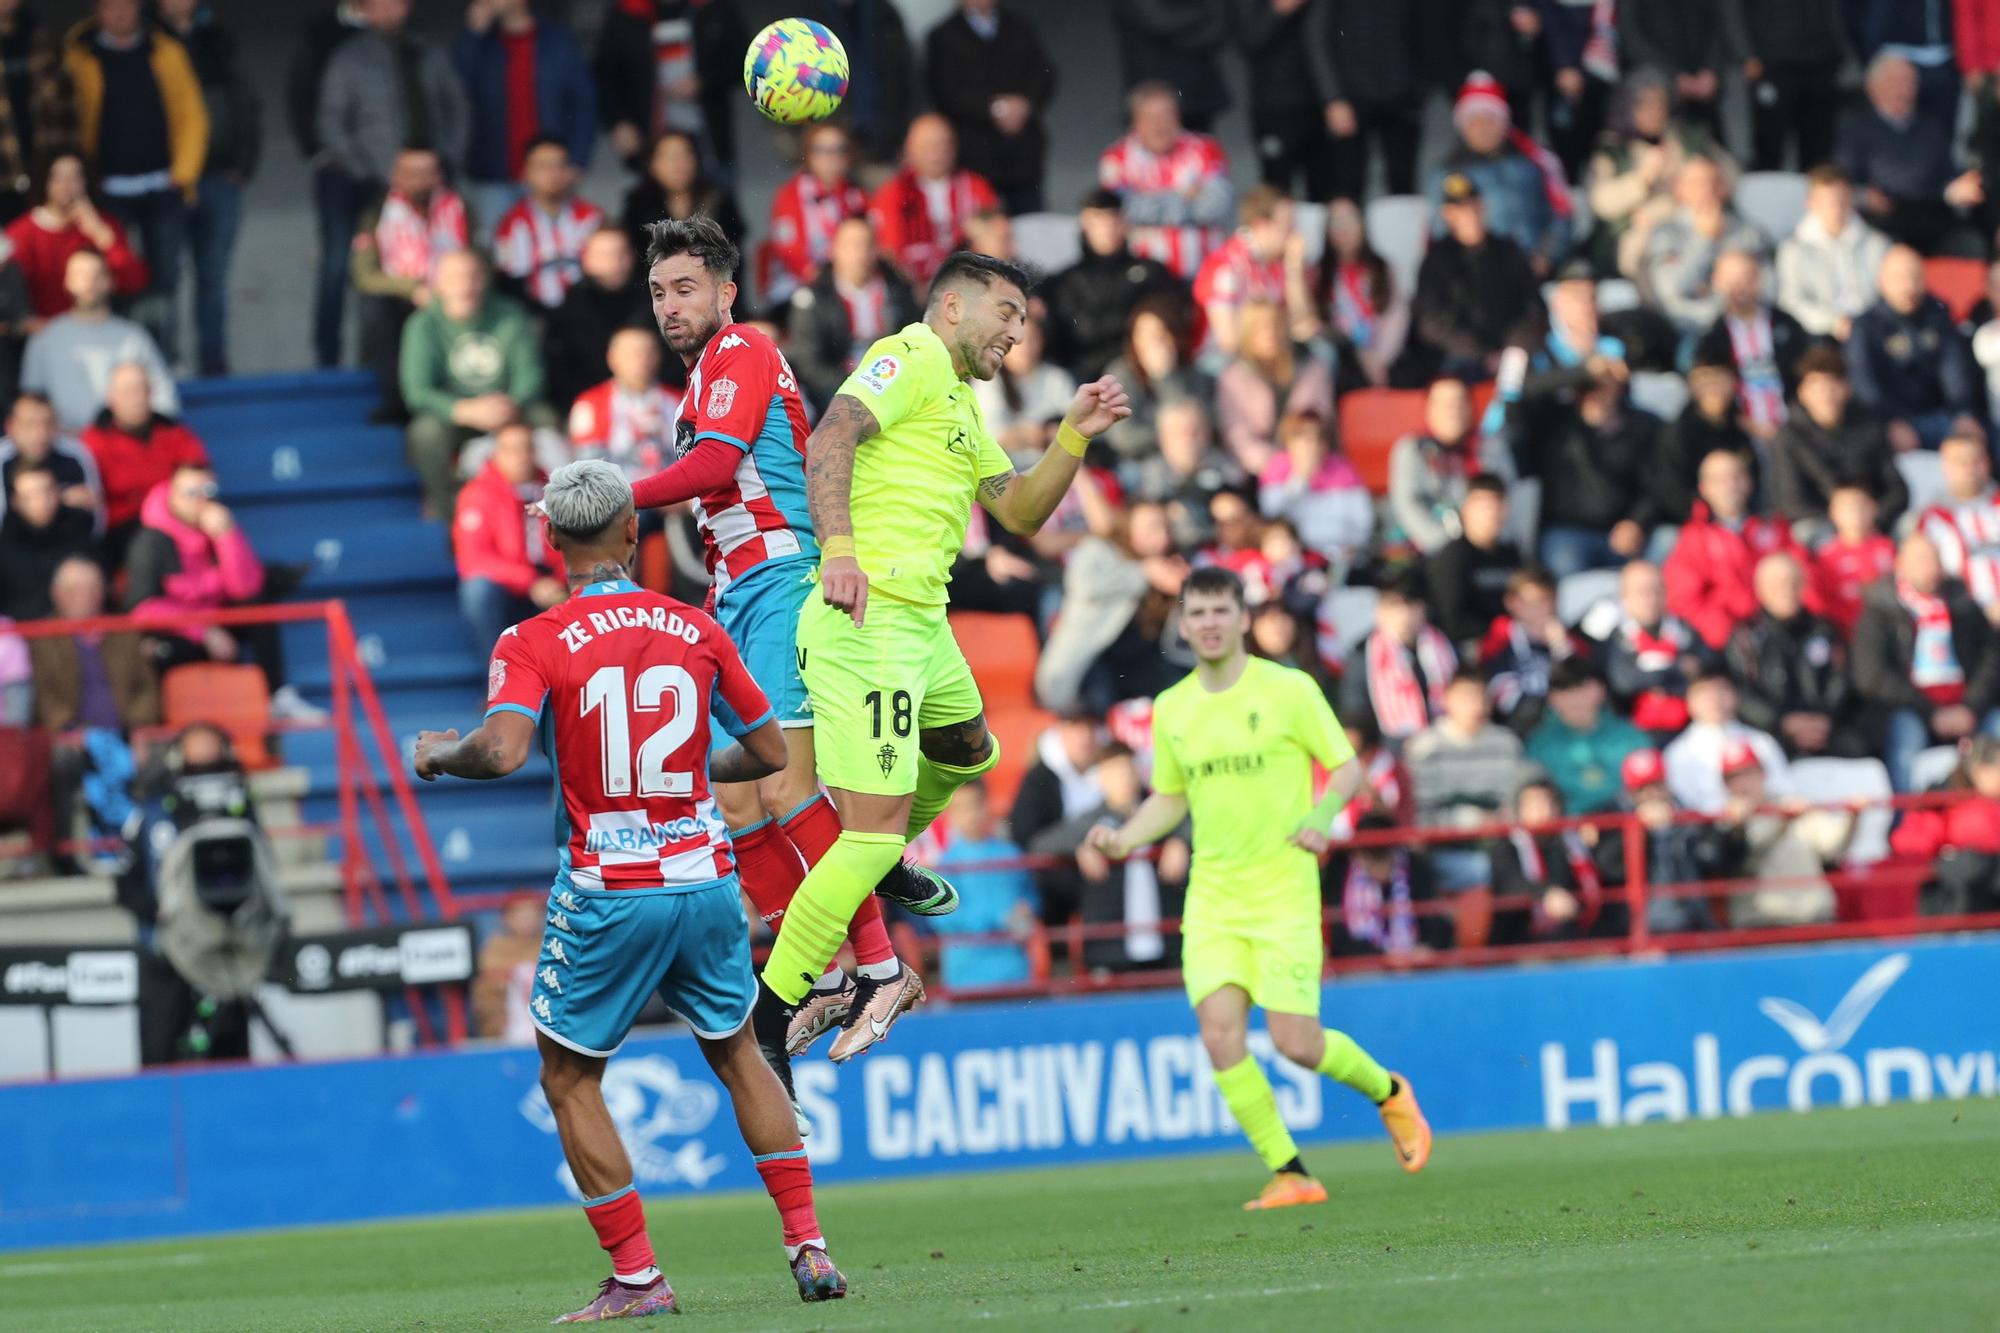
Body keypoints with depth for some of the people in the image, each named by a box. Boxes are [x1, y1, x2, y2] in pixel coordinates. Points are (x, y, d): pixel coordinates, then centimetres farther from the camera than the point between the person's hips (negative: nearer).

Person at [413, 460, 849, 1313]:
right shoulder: (695, 630, 4)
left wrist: (440, 753, -3)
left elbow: (503, 751, -24)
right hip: (706, 882, 4)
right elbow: (770, 751, 11)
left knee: (570, 1079, 11)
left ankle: (637, 1277, 4)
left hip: (609, 893, -4)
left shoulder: (532, 645, -8)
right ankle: (808, 1248, 16)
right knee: (738, 1054, 22)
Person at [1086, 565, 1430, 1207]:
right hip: (1212, 895, 4)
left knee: (1296, 1043, -9)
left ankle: (1389, 1093, 23)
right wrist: (1126, 837, 1)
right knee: (1220, 1034, -13)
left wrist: (1320, 817, -19)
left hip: (1283, 888, -4)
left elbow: (1346, 767, 1)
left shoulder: (1289, 689, -5)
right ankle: (1288, 1174, -4)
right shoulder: (1172, 709, 8)